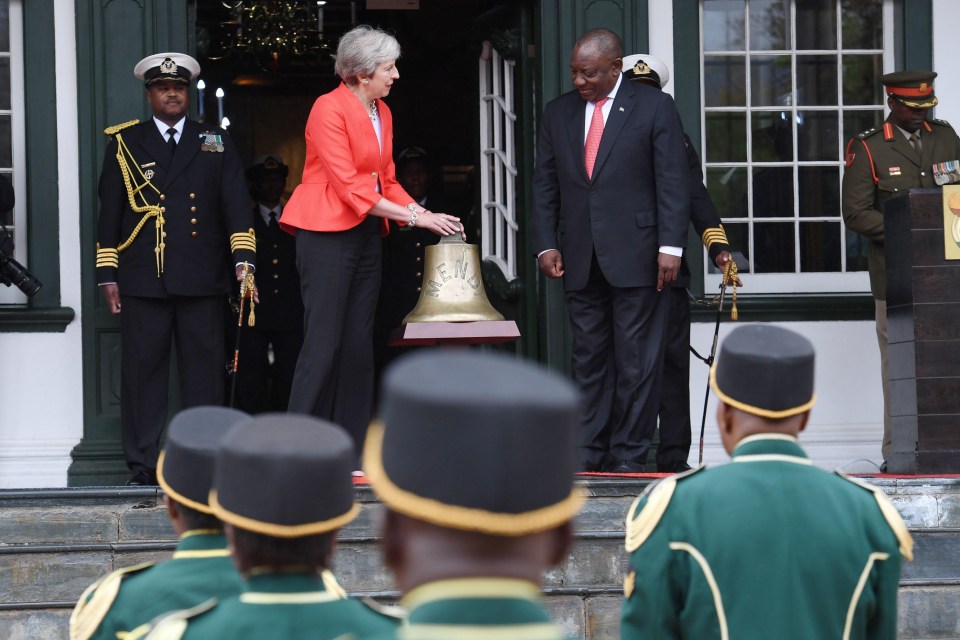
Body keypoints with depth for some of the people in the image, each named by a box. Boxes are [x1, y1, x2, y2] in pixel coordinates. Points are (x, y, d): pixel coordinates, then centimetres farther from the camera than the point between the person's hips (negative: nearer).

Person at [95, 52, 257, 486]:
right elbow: (109, 214, 9)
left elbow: (235, 204, 5)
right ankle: (143, 468, 3)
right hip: (143, 282, -1)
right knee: (142, 372, -1)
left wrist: (243, 259, -8)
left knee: (204, 372, 1)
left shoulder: (215, 143, 13)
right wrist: (108, 274, 2)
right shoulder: (125, 144, 11)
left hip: (202, 280, 1)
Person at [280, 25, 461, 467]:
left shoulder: (383, 114, 13)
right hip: (327, 232, -8)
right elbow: (349, 186, -18)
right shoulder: (330, 109, -13)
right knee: (323, 344, -11)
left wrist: (424, 214, 1)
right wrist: (411, 216, -18)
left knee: (358, 345, 5)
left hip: (365, 233, 8)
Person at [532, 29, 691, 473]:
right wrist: (546, 244, 4)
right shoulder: (558, 114, 12)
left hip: (636, 254, -4)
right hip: (580, 259, 4)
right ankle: (589, 450, 9)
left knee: (637, 360, -1)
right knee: (588, 357, 6)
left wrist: (670, 246, -11)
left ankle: (629, 453, 4)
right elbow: (545, 186, 13)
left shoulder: (655, 107, -1)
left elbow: (673, 182, -4)